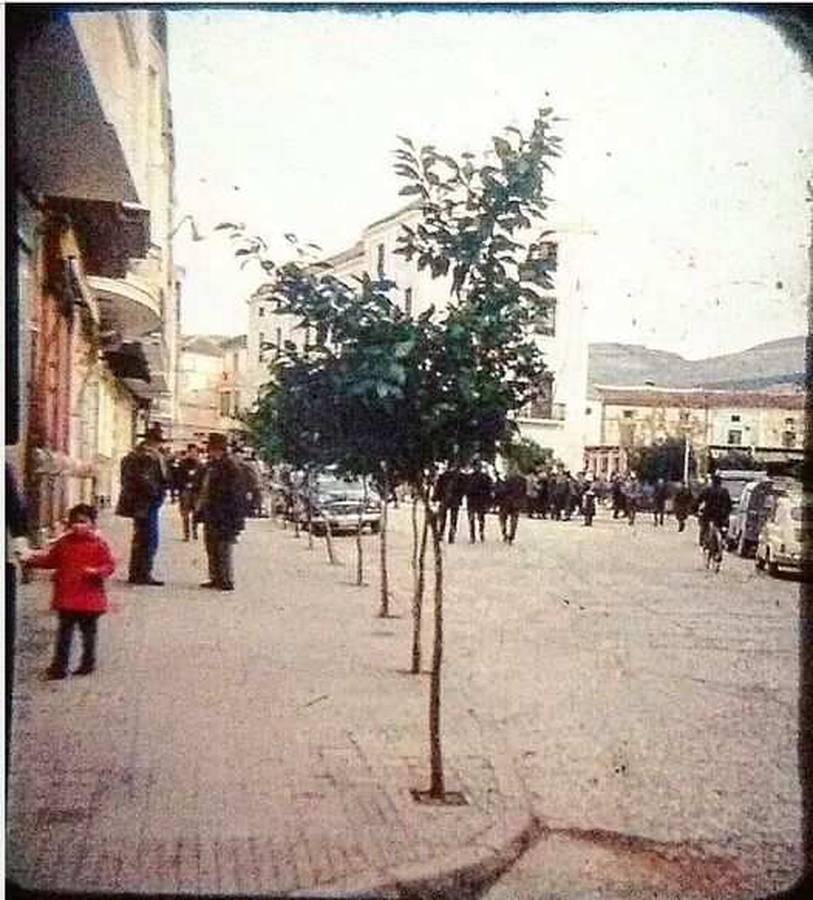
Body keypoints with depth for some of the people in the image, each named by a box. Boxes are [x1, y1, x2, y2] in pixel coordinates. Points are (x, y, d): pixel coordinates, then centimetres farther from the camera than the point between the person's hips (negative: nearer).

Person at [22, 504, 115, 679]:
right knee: (64, 632, 6)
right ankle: (59, 666, 9)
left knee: (88, 631, 10)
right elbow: (50, 560, 15)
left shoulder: (99, 544, -6)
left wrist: (97, 571, -25)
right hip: (66, 597, 3)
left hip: (89, 598, -3)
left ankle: (88, 663, 24)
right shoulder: (64, 542, 5)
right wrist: (33, 561, 2)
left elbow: (109, 565, -7)